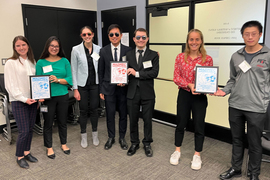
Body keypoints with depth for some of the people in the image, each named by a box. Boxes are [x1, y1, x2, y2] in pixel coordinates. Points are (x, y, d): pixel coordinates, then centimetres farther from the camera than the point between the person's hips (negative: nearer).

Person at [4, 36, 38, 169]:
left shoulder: (32, 62, 10)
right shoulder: (11, 63, -7)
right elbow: (10, 85, -10)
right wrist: (24, 99, -17)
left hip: (32, 100, 5)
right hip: (18, 101, -5)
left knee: (30, 129, 12)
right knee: (24, 131, -4)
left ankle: (27, 152, 29)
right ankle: (19, 157, 16)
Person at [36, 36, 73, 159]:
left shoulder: (64, 61, 3)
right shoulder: (41, 62, 0)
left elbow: (70, 79, -2)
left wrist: (58, 80, -19)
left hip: (63, 96, 2)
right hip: (47, 97, -1)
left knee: (62, 121, 14)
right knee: (48, 123, 8)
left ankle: (63, 144, 33)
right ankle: (49, 147, 26)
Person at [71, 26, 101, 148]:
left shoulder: (98, 49, 1)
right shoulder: (76, 50, -5)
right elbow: (74, 70, -4)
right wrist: (75, 89, -7)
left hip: (95, 84, 2)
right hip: (82, 84, -1)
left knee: (94, 109, 9)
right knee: (83, 110, 7)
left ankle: (95, 135, 27)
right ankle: (83, 136, 24)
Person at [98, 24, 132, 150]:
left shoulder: (128, 50, -1)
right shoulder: (103, 51, 2)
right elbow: (101, 72, 4)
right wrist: (101, 90, 2)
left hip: (123, 88, 0)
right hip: (109, 88, 0)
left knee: (123, 114, 11)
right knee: (110, 114, 9)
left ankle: (122, 138, 29)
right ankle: (111, 137, 28)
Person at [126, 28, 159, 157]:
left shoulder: (153, 55, 0)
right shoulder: (128, 55, 7)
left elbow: (154, 73, -13)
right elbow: (126, 72, 6)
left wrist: (137, 73, -18)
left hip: (147, 93, -1)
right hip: (132, 92, 2)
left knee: (147, 120, 10)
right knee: (133, 120, 12)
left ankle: (147, 144, 29)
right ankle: (134, 143, 31)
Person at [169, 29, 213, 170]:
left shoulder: (208, 59, -3)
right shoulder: (180, 57, -1)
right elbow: (176, 77, -3)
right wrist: (189, 85, -18)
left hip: (200, 96, -1)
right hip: (184, 94, 1)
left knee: (199, 125, 8)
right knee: (180, 123, 14)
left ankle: (197, 155, 28)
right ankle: (177, 151, 33)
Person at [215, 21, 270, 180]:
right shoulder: (236, 56, 7)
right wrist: (224, 91, -2)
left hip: (256, 108, -3)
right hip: (235, 106, 4)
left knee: (254, 143, 10)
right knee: (237, 139, 17)